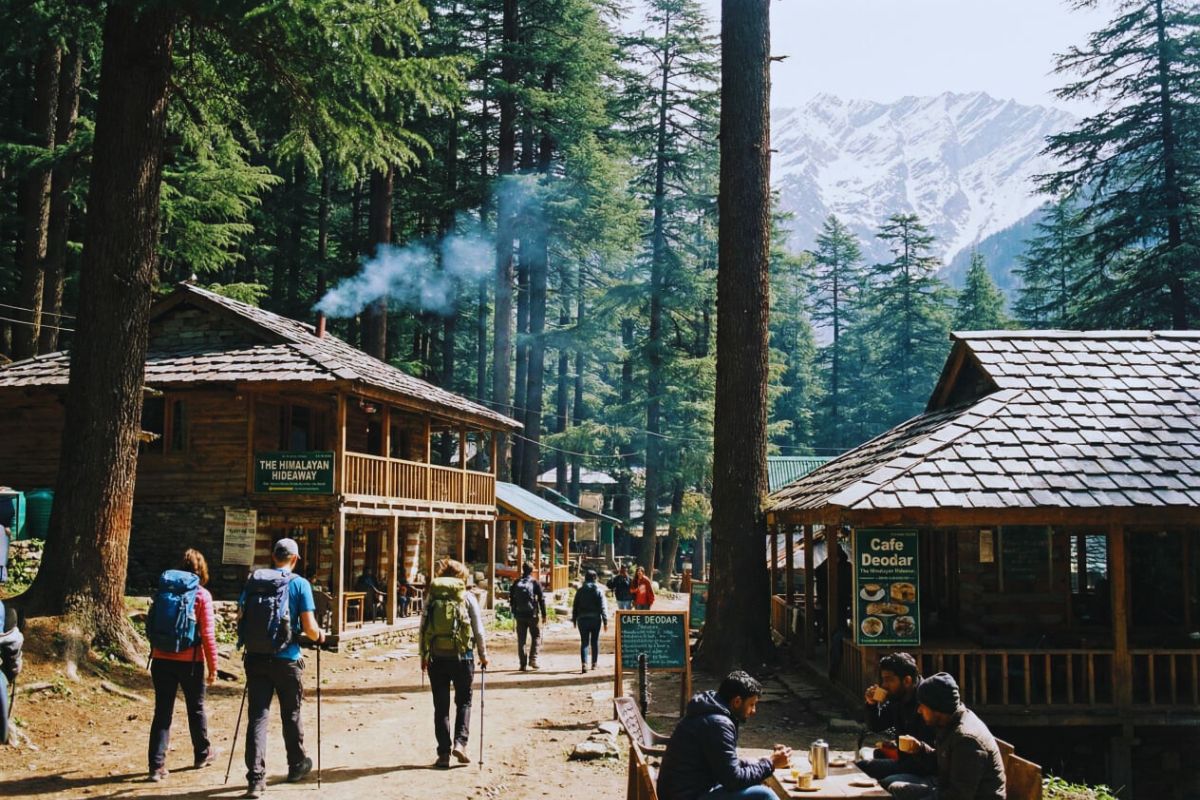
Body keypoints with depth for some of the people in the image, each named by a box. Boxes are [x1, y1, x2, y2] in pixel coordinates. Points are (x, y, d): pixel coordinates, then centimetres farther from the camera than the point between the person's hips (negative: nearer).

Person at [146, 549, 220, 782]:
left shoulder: (163, 590, 5)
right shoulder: (201, 594, -7)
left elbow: (151, 624, 10)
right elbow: (208, 634, -9)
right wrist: (213, 667, -3)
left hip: (161, 660, 3)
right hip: (190, 661, -3)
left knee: (162, 712, 5)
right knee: (196, 709, 15)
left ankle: (157, 765, -2)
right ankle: (202, 754, 32)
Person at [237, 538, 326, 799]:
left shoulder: (253, 580, 5)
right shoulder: (299, 584, -6)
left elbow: (240, 617, 6)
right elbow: (309, 628, -10)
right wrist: (319, 636, 12)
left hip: (256, 658, 2)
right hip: (286, 660, -2)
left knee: (257, 716, 3)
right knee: (291, 715, 16)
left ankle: (256, 778, -4)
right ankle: (297, 765, 34)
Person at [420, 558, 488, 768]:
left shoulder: (432, 597, 3)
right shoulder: (467, 597, 0)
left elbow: (423, 628, 4)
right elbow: (478, 629, 1)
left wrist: (423, 656, 14)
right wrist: (483, 654, 12)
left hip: (436, 658, 1)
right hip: (462, 656, -1)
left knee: (441, 707, 9)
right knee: (464, 702, 15)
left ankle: (444, 753, 8)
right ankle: (459, 742, -2)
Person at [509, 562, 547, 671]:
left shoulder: (516, 583, 5)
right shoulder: (535, 583, -4)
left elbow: (511, 598, 9)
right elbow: (541, 599, -5)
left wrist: (514, 613, 18)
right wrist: (543, 614, 1)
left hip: (519, 615, 3)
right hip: (532, 615, -3)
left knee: (521, 640, 7)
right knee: (536, 637, 11)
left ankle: (523, 664, 6)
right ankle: (533, 659, -3)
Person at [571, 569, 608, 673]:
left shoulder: (580, 591, 3)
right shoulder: (599, 591, -3)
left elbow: (575, 606, 5)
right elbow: (603, 607, -7)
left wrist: (574, 620, 14)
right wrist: (605, 621, -5)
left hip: (582, 619, 1)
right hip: (595, 619, -1)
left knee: (584, 642, 0)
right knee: (595, 642, 13)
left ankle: (584, 663, -16)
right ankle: (594, 663, 20)